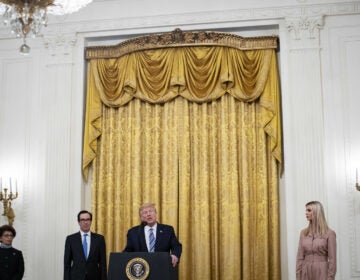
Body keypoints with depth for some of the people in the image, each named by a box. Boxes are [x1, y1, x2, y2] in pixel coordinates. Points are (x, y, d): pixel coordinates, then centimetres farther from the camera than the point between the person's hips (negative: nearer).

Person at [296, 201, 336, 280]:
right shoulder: (303, 233, 6)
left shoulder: (329, 233, -6)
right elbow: (300, 257, 5)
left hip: (321, 272, -3)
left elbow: (332, 259, -7)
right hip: (306, 272, 4)